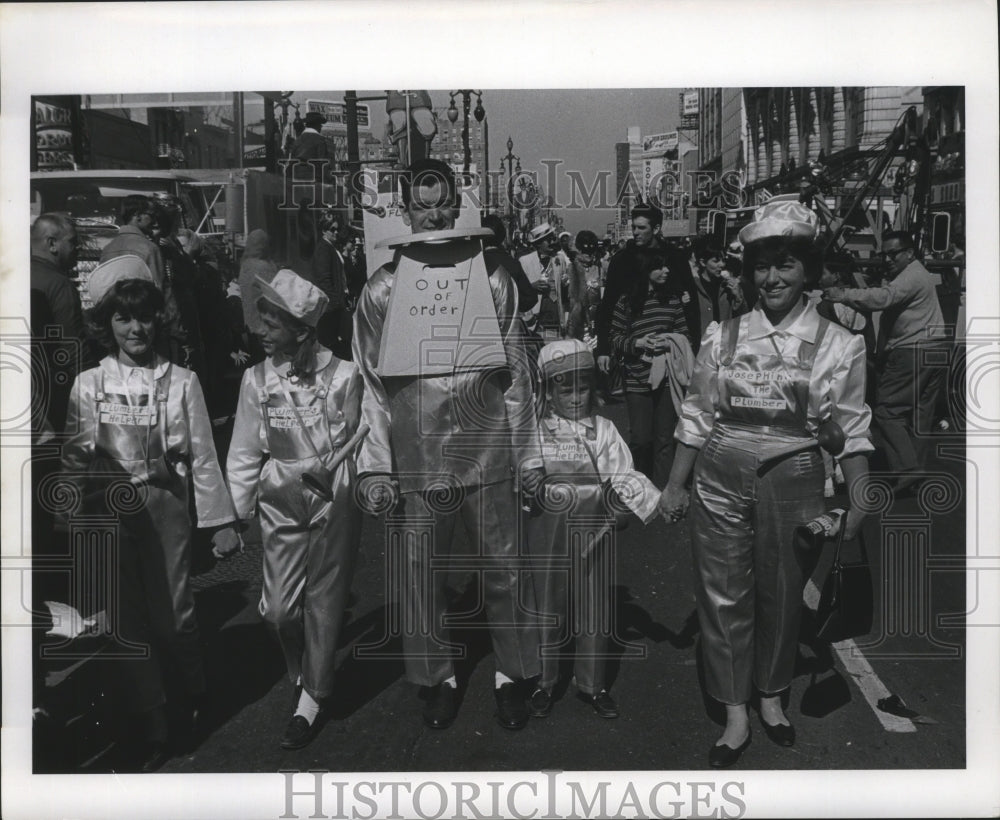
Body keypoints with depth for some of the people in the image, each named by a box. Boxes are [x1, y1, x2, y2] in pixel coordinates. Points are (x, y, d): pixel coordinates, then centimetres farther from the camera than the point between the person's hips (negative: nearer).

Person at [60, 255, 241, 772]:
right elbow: (73, 456, 2)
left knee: (173, 614, 0)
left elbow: (202, 455, 0)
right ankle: (152, 729, 22)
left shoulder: (181, 381, 0)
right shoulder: (87, 384, 3)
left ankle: (193, 698, 32)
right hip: (109, 514, 2)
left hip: (164, 507, -1)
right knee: (128, 619, 7)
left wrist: (220, 521, 0)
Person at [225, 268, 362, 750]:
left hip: (333, 499, -2)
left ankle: (313, 697, 25)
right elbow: (245, 453, 3)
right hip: (281, 502, 3)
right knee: (279, 608, 5)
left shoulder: (342, 375, -10)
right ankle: (302, 673, 35)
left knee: (324, 601, 8)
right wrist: (234, 515, 4)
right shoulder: (257, 379, -3)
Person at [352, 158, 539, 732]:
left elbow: (517, 370, 4)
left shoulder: (492, 278, 3)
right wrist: (375, 465, -2)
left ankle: (512, 675, 30)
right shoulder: (383, 288, 3)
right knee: (422, 578, 10)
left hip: (488, 454, 0)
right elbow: (372, 382, 3)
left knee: (504, 571, 10)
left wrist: (525, 452, 2)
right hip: (416, 462, 0)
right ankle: (439, 677, 31)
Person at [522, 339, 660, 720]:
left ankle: (592, 683, 28)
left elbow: (624, 477, 1)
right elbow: (520, 476, 1)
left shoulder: (603, 429, 4)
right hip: (550, 529, -1)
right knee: (547, 605, 6)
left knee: (595, 606, 10)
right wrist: (530, 485, -22)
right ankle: (542, 682, 25)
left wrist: (655, 501, -14)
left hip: (594, 529, 2)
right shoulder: (535, 430, 0)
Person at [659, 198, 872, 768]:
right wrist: (676, 485, 4)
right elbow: (697, 415, 5)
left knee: (782, 593, 14)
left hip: (792, 484, -1)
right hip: (720, 479, 1)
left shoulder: (838, 344, -1)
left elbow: (853, 430, 0)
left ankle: (773, 695, 39)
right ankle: (736, 714, 23)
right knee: (724, 594, 6)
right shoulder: (723, 335, 2)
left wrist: (860, 500, -8)